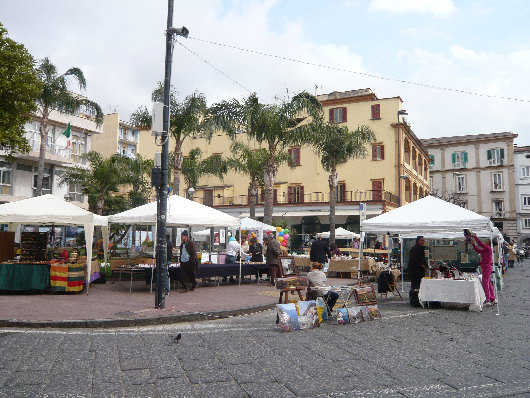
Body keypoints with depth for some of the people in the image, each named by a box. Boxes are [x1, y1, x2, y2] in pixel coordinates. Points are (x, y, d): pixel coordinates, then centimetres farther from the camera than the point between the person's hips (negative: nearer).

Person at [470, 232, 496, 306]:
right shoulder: (485, 250, 13)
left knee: (485, 283, -7)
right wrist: (473, 244, 14)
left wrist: (475, 236, -12)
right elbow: (478, 250, 22)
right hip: (486, 267, 10)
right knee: (488, 283, 15)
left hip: (487, 267, -10)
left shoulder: (488, 248, -13)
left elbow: (480, 243, -19)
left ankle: (488, 301, -4)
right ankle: (493, 299, 23)